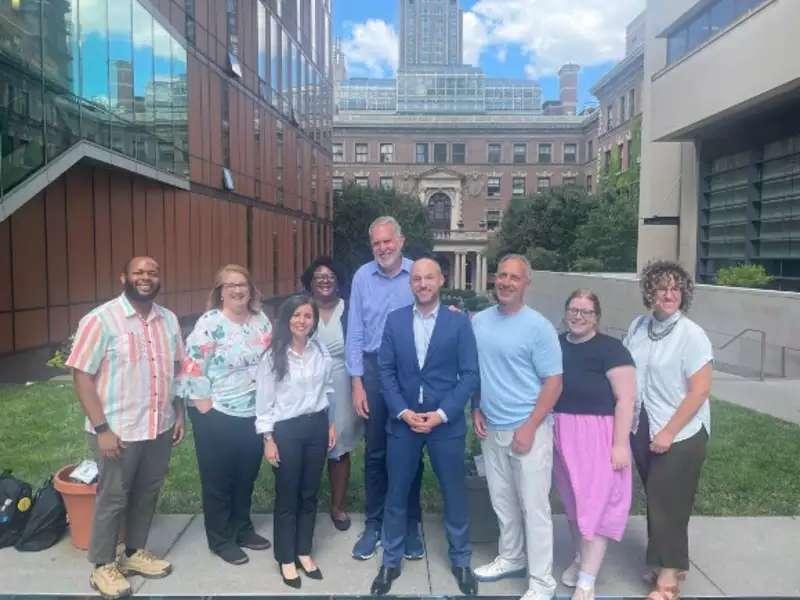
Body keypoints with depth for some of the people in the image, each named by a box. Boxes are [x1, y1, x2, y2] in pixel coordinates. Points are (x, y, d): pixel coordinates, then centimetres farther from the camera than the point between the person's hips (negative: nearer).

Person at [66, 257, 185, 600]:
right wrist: (101, 428, -18)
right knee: (112, 498, 10)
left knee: (147, 494, 18)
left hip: (160, 428, 5)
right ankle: (102, 567, 30)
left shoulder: (168, 320, 4)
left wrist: (179, 414, 8)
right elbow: (82, 375, -14)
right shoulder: (100, 320, -14)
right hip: (118, 430, -5)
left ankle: (135, 553, 38)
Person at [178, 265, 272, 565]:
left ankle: (242, 528, 37)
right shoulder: (210, 323, -14)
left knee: (247, 475, 18)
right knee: (218, 479, 10)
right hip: (218, 416, -5)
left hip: (254, 415, 6)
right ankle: (220, 539, 26)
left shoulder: (262, 321, 4)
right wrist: (205, 408, -15)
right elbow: (192, 368, -16)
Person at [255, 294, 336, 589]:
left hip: (316, 426, 3)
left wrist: (331, 424, 11)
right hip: (286, 430, -3)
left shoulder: (322, 352, 1)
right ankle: (286, 558, 25)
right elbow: (264, 400, -7)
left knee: (309, 493, 14)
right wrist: (268, 438, -9)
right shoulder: (273, 356, -10)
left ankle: (304, 552, 31)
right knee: (287, 497, 8)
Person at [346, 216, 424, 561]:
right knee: (375, 452, 12)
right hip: (374, 369, 1)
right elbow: (355, 333, 0)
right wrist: (357, 384, -2)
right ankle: (374, 524, 28)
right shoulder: (362, 277, -1)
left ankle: (410, 525, 27)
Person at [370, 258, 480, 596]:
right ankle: (391, 561, 31)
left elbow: (470, 374, -6)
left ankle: (461, 560, 34)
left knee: (454, 494, 12)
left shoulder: (459, 321, -4)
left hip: (446, 422, -1)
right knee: (396, 494, 12)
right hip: (402, 421, 1)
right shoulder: (394, 320, 1)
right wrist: (403, 412, -10)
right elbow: (386, 370, 1)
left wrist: (441, 414, -13)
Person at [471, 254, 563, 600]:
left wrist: (529, 427, -16)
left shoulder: (538, 327, -11)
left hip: (528, 429, -5)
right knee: (503, 502, 18)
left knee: (534, 506, 3)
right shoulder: (478, 322, 3)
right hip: (491, 429, 5)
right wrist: (476, 410, 3)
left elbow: (553, 382, -11)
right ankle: (510, 558, 38)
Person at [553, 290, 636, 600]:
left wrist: (620, 444, -17)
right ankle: (580, 558, 39)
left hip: (597, 437, -5)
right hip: (561, 436, 5)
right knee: (572, 502, 18)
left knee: (595, 503, 2)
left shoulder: (610, 349, -12)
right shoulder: (556, 344, 3)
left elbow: (625, 399, -14)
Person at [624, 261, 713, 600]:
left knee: (669, 505, 4)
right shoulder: (638, 327, 1)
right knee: (655, 500, 17)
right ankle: (661, 560, 35)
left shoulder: (692, 335, -14)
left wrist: (668, 433, -17)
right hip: (641, 431, 5)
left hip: (680, 436, -5)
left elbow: (699, 392, -17)